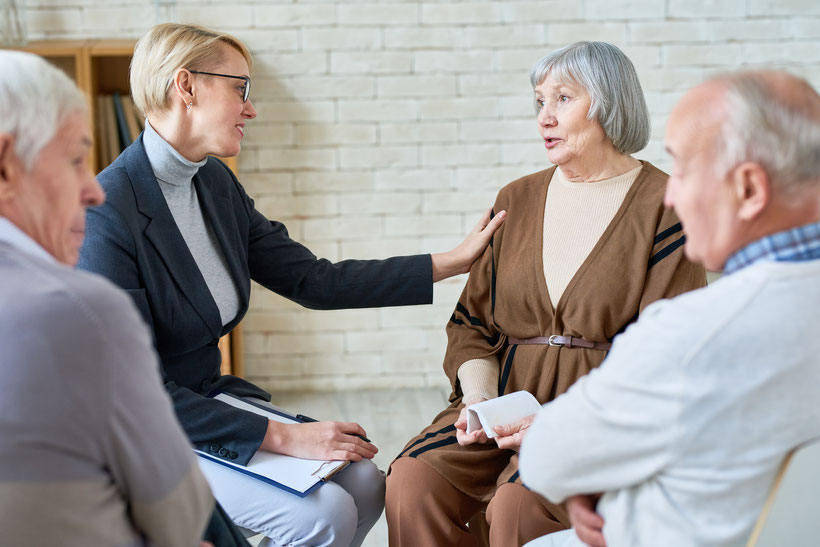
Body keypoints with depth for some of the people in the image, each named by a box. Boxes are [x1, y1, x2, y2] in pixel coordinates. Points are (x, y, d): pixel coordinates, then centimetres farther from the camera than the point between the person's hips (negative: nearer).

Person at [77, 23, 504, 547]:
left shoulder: (215, 184, 4)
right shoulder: (106, 213, -22)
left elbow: (318, 282, 5)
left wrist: (454, 262, 4)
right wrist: (282, 436, -23)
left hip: (210, 399, 8)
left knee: (364, 481, -8)